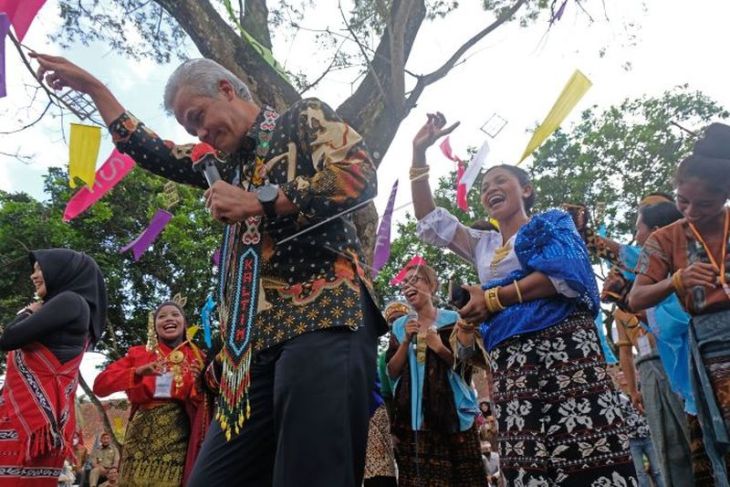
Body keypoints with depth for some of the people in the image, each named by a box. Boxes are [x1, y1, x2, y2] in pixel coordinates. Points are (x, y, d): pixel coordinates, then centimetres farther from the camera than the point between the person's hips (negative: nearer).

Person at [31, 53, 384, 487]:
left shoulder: (305, 118, 11)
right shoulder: (230, 162, 31)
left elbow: (361, 175, -7)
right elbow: (151, 151, 41)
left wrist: (261, 201, -8)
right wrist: (91, 86, 45)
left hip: (324, 316, -7)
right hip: (259, 340, 8)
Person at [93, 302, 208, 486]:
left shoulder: (197, 358, 9)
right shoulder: (138, 353, 10)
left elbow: (209, 401, 6)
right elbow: (100, 385, -2)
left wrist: (201, 385, -13)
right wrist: (138, 372, -14)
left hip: (181, 438, 0)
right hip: (143, 434, 0)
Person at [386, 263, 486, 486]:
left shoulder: (452, 320, 3)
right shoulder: (400, 326, 10)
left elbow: (467, 367, 1)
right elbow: (392, 372, 6)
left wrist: (440, 349, -13)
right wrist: (406, 341, -7)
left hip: (451, 410, -2)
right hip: (412, 413, 2)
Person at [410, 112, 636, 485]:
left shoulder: (550, 224, 10)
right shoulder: (482, 245, 25)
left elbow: (566, 277, -8)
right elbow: (429, 222, 21)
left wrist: (494, 298, -6)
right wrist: (419, 154, 16)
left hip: (564, 346, -5)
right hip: (510, 362, 5)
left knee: (591, 457, -12)